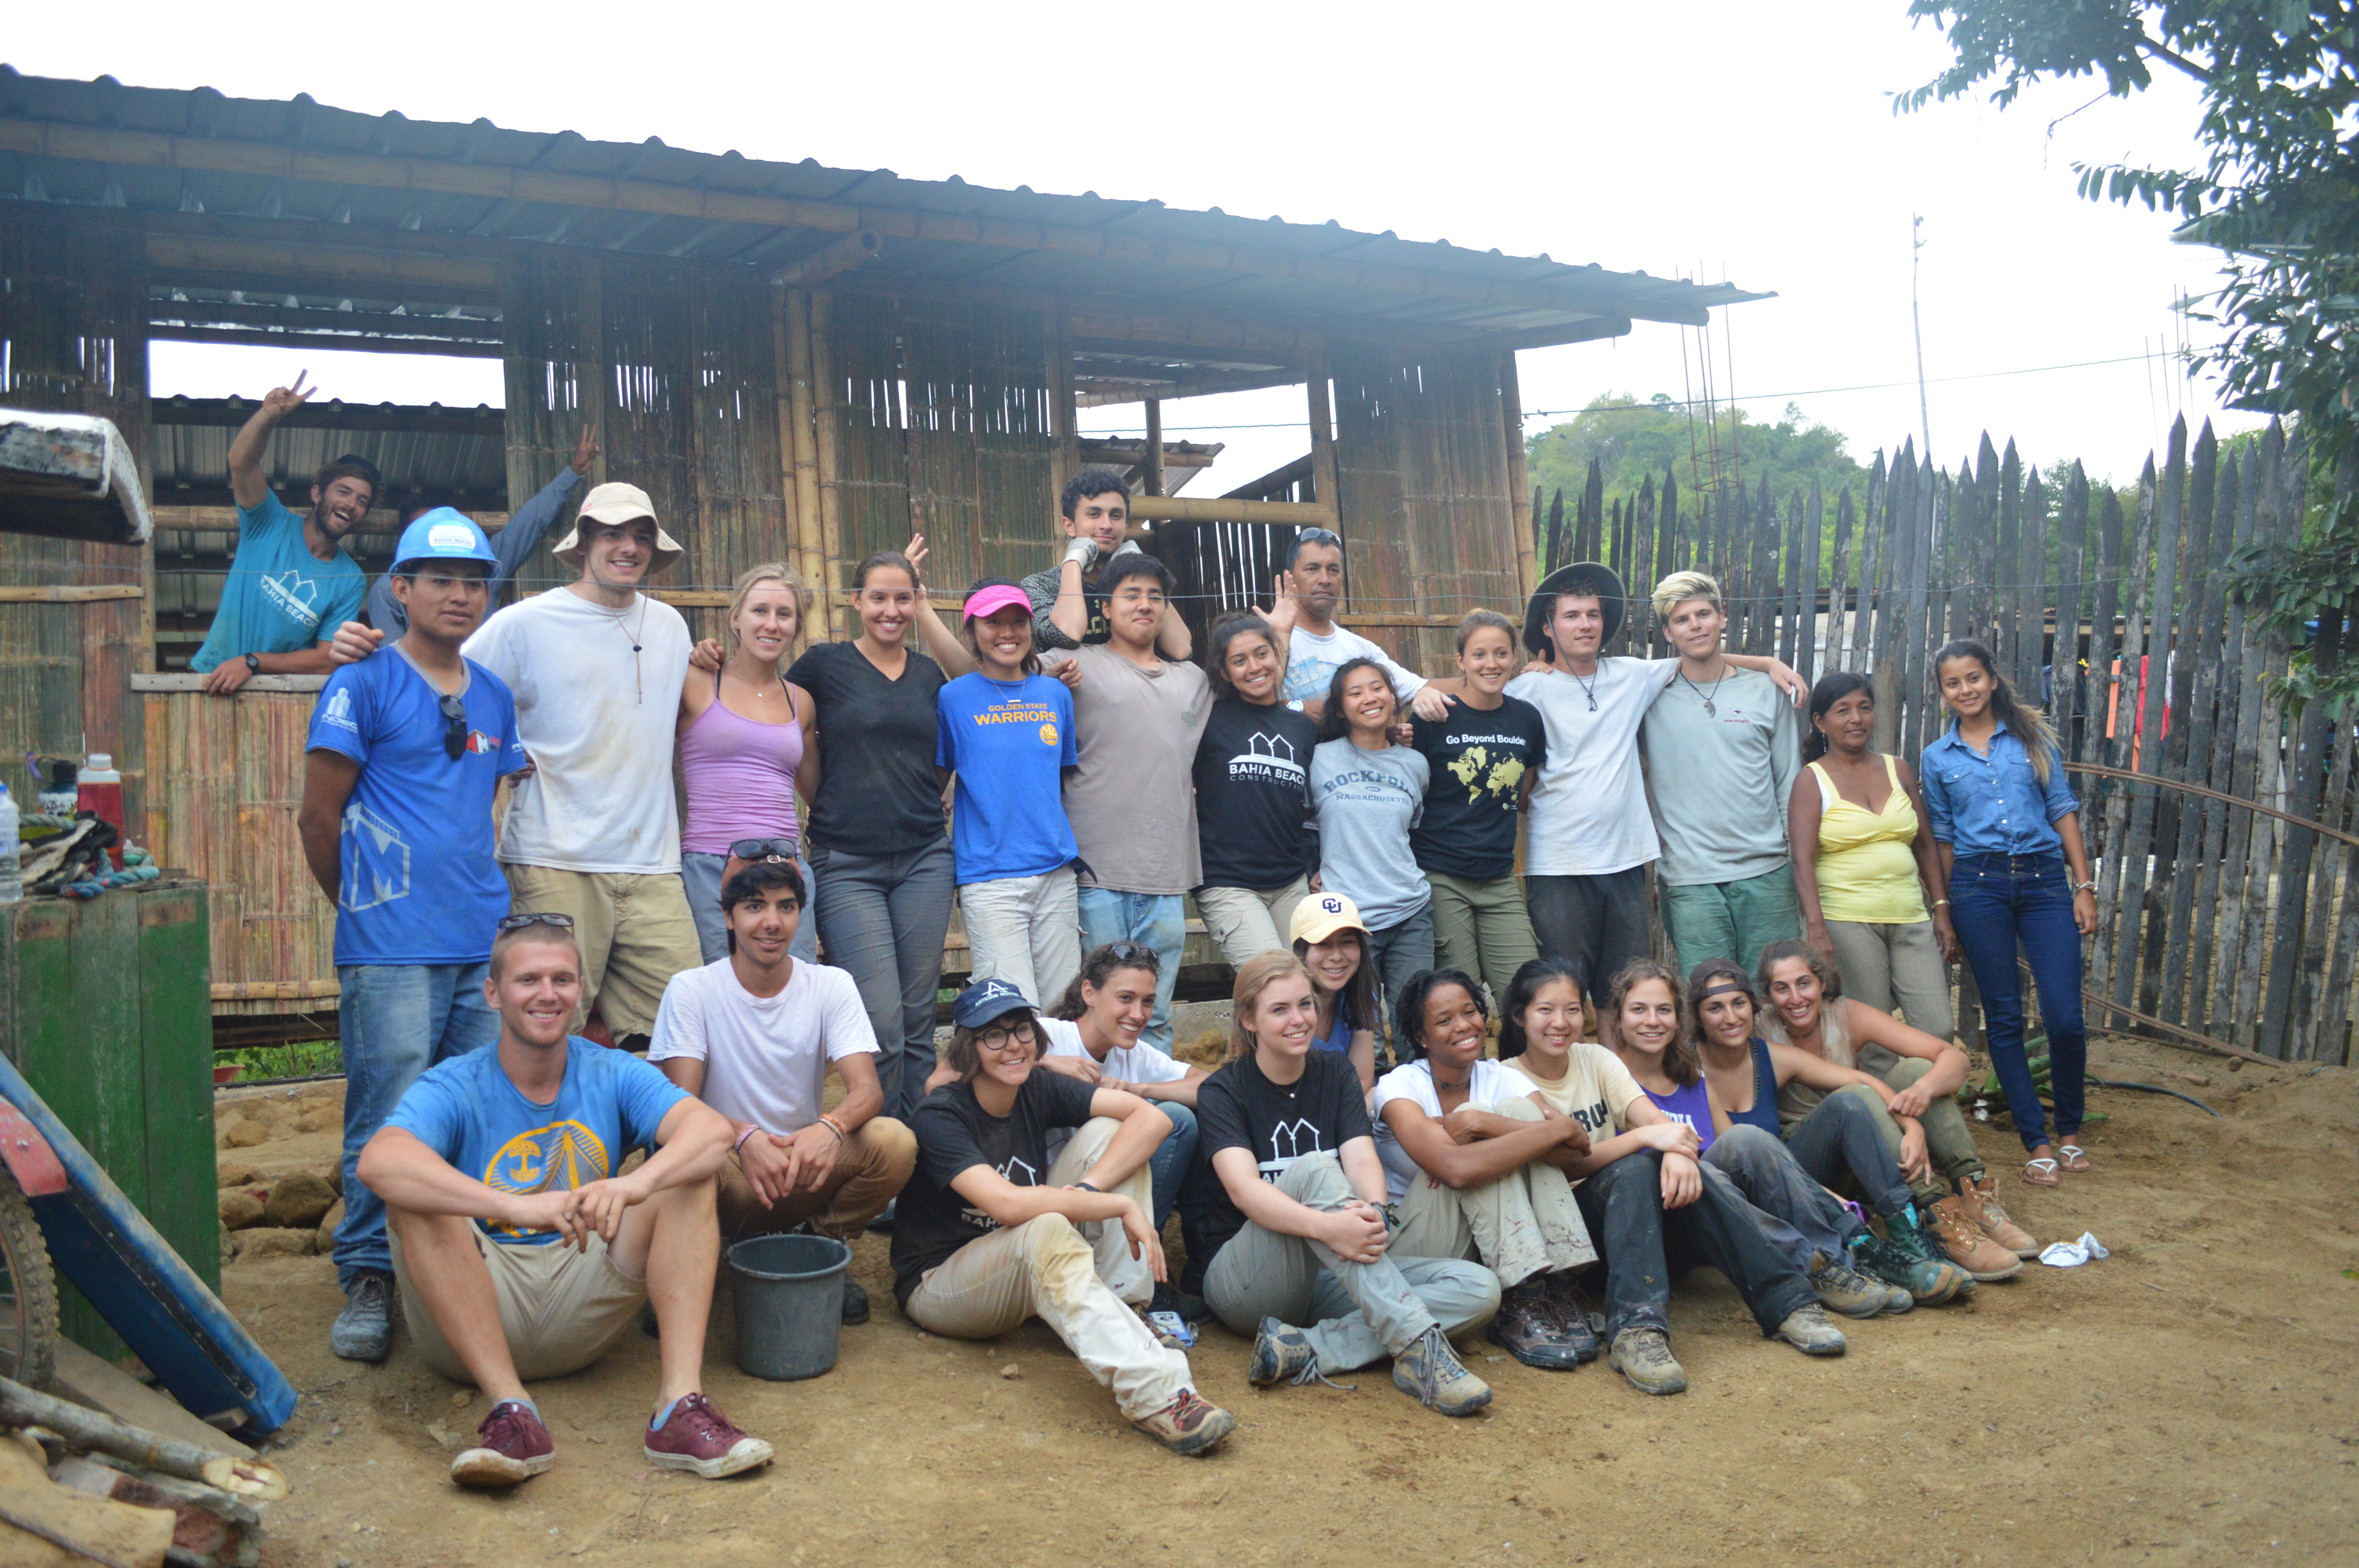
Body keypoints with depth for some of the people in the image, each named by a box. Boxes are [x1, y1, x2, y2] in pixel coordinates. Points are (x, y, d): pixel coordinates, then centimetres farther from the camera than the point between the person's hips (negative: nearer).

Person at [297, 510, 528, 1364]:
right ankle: (368, 1281, 10)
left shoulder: (494, 696, 14)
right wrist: (365, 907, 7)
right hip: (392, 950, -5)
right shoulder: (364, 684, -3)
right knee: (390, 1123, -4)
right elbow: (318, 816, -1)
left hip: (486, 942, 5)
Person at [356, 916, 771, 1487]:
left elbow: (712, 1128, -18)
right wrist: (515, 1207, -44)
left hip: (583, 1318, 2)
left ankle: (680, 1403, -31)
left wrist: (636, 1184, -41)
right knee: (415, 1195, -26)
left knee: (688, 1173, -16)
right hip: (477, 1307, -2)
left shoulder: (612, 1075, 1)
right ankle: (511, 1410, -32)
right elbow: (378, 1162, -30)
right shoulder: (454, 1088, -6)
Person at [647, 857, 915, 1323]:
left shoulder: (832, 986, -1)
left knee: (894, 1141, -26)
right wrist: (744, 1137, -37)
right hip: (728, 1169, -2)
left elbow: (868, 1088, -13)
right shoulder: (691, 990, -6)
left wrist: (831, 1126, -39)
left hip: (806, 1168, 2)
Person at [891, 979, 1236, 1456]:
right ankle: (1154, 1395, -52)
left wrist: (1088, 1189, -28)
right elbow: (1007, 1203, -35)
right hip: (938, 1284, -6)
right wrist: (1123, 1206, -33)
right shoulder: (941, 1116, -20)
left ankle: (1122, 1313, -15)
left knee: (1106, 1132, -10)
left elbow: (1151, 1118, -13)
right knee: (1047, 1230, -39)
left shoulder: (1039, 1090, -3)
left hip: (1027, 1273, 6)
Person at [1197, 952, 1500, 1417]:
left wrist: (1374, 1211, -32)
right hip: (1244, 1282, -5)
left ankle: (1305, 1350, -31)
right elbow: (1242, 1187, -23)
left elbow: (1362, 1159, -7)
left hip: (1328, 1277, 5)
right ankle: (1417, 1346, -41)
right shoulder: (1222, 1091, -5)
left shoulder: (1334, 1075, 9)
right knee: (1312, 1169, -33)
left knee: (1479, 1288, -17)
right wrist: (1326, 1226, -42)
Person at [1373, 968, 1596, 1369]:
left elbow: (1573, 1151, -17)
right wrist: (1558, 1128, -26)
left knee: (1518, 1110, -14)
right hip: (1413, 1243, -5)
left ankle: (1556, 1290, -22)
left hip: (1492, 1243, 5)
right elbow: (1458, 1169, -33)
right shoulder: (1399, 1087, -13)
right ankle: (1517, 1309, -27)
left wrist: (1482, 1125, -27)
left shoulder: (1501, 1080, 2)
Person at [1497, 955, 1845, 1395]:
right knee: (1634, 1169, -32)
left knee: (1686, 1176, -26)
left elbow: (1653, 1118, -6)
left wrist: (1678, 1151, -31)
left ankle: (1787, 1301, -28)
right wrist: (1645, 1136, -30)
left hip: (1638, 1215, 4)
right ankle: (1636, 1330, -46)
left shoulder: (1596, 1060, 10)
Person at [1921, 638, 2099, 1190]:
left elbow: (2063, 810, 7)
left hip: (2044, 879, 0)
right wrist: (1945, 911, 11)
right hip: (1978, 885, 0)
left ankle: (2070, 1130, 17)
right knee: (2004, 1019, 3)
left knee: (2065, 1018, -7)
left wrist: (2084, 885, 1)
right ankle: (2037, 1143, 13)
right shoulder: (1936, 758, 9)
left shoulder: (2032, 737, 9)